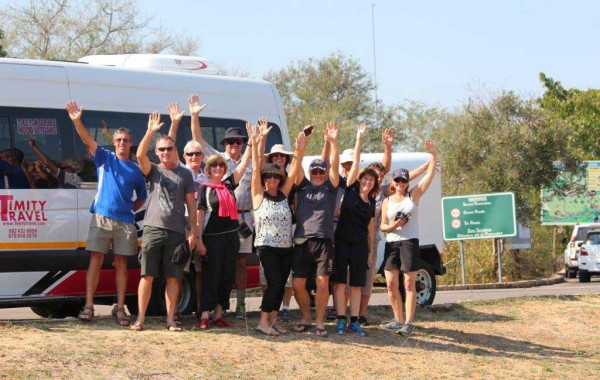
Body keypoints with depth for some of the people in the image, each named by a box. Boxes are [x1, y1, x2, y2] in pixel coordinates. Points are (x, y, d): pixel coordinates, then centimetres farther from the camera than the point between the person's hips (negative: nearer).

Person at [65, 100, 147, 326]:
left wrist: (130, 210, 7)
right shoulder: (105, 158, 7)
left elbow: (142, 197, 24)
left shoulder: (136, 170, 13)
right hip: (101, 217, -2)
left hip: (125, 221, 2)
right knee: (96, 260, -6)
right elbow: (88, 140, -10)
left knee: (121, 263, 4)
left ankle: (120, 308, 7)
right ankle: (88, 306, -5)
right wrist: (77, 121, -26)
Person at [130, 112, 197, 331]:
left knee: (173, 278, 2)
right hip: (153, 229, -1)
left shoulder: (185, 174, 11)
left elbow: (191, 206, 10)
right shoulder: (154, 171, 9)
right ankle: (140, 319, 0)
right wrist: (151, 132, -22)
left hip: (177, 232, 1)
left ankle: (170, 320, 6)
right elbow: (140, 155, -12)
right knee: (147, 276, -3)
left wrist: (192, 232, 2)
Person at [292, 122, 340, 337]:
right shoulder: (303, 187, 15)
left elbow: (335, 165, -1)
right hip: (302, 241, 2)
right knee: (298, 284, 2)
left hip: (324, 241, -2)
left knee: (323, 283, -6)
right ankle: (306, 318, 20)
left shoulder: (330, 188, 11)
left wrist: (333, 143, -12)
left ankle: (320, 322, 4)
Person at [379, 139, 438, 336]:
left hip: (409, 242, -4)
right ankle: (398, 320, 14)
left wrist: (433, 155, -12)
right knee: (391, 285, 2)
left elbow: (430, 175, -3)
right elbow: (382, 226, 11)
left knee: (409, 284, -5)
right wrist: (392, 226, -10)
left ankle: (408, 323, -7)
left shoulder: (414, 195, 4)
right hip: (391, 243, 4)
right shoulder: (387, 201, 11)